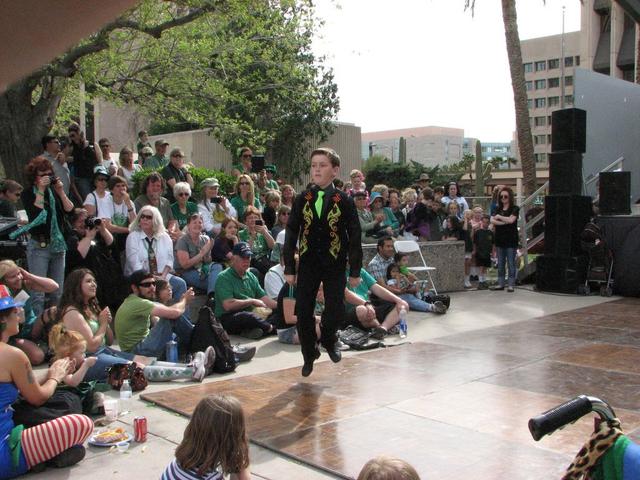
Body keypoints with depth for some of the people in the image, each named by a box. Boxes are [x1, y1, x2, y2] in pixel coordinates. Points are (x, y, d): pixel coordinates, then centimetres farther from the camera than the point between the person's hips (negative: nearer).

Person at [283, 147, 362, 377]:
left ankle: (328, 341, 30)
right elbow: (291, 233, 4)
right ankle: (309, 355, 24)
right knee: (304, 312, 2)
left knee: (335, 310, -4)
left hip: (334, 265, -2)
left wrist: (355, 270, -2)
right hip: (307, 264, 2)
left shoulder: (344, 200, -4)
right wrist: (289, 268, 0)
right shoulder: (302, 199, 1)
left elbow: (354, 236, -1)